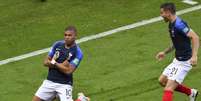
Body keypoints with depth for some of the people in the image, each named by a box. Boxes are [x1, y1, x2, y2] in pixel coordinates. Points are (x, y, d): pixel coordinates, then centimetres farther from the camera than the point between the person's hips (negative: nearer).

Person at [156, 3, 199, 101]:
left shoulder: (179, 24, -22)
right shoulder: (172, 24, 9)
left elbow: (195, 37, -27)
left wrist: (194, 56, -35)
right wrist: (165, 52, 25)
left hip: (184, 62, -10)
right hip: (177, 60, 10)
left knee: (168, 89, -13)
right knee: (162, 80, 20)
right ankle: (191, 92, 30)